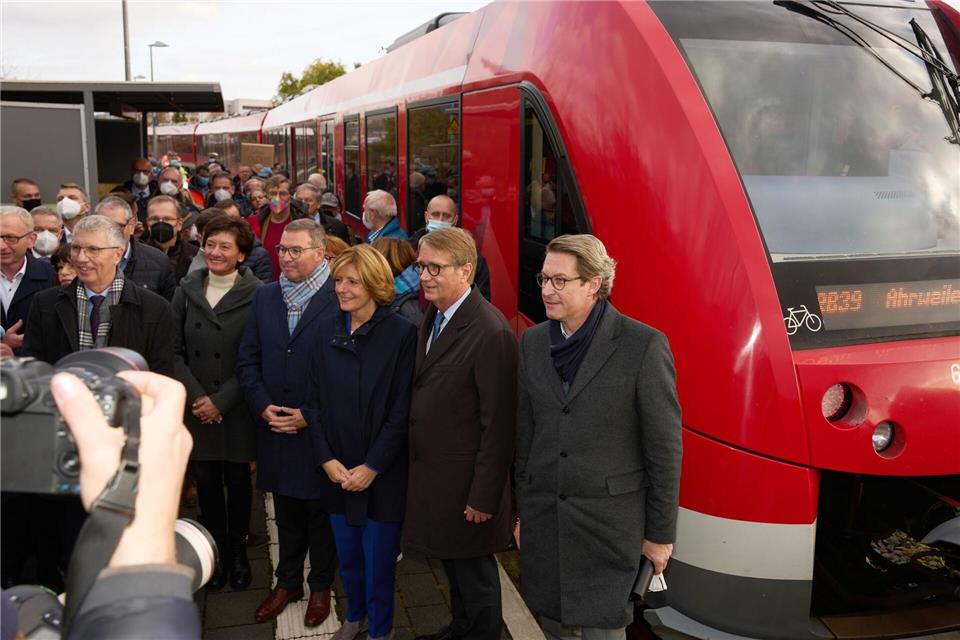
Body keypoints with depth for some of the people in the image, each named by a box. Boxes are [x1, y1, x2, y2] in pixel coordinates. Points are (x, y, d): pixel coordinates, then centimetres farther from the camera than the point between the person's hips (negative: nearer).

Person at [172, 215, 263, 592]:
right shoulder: (186, 291, 3)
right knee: (206, 482, 7)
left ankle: (238, 551, 27)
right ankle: (218, 550, 26)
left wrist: (221, 400, -12)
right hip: (196, 408, 3)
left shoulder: (256, 294, -9)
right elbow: (175, 351, 3)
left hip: (237, 409, -2)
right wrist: (196, 396, -8)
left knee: (237, 480, 7)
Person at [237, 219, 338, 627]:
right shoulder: (265, 297, 6)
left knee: (321, 513, 12)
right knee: (286, 512, 18)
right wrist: (263, 407, -6)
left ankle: (321, 586, 31)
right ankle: (288, 582, 36)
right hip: (275, 427, 4)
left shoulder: (339, 300, -12)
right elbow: (247, 360, 7)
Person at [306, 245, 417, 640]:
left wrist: (372, 467, -14)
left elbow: (401, 411, -13)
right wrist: (327, 459, -5)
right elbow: (316, 401, 4)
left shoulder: (401, 333, -13)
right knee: (346, 554, 17)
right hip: (336, 470, 4)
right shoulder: (329, 329, 2)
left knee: (378, 558, 7)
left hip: (382, 472, -4)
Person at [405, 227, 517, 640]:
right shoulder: (432, 319, 4)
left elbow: (498, 425, -22)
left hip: (464, 479, -8)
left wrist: (484, 497, -19)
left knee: (474, 573, 11)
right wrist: (418, 467, 11)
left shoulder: (491, 333, -24)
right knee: (451, 561, 25)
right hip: (430, 471, 8)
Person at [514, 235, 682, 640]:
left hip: (609, 524, -5)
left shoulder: (643, 345, -12)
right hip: (543, 519, 5)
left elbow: (664, 449, -8)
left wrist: (660, 533, -5)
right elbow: (525, 434, 11)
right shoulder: (533, 342, 5)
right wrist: (523, 512, 13)